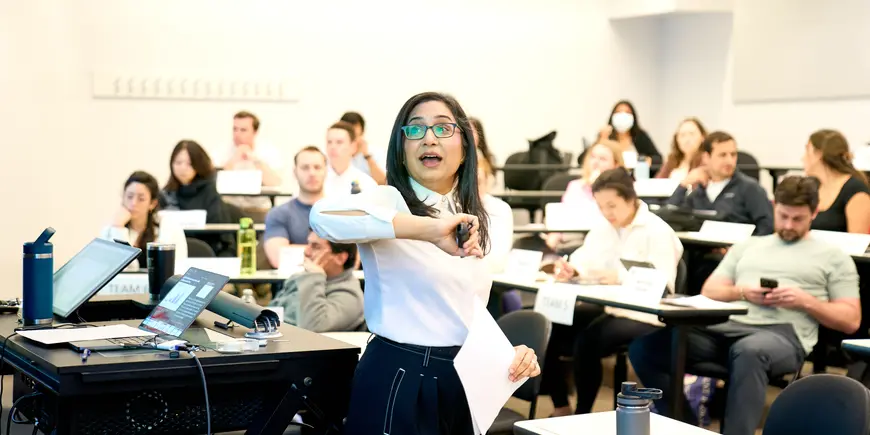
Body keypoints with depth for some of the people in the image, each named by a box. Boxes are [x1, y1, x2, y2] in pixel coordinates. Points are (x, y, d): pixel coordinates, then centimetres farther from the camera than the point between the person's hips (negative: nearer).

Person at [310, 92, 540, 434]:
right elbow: (323, 216, -34)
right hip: (400, 383, -7)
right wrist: (428, 229, -41)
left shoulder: (472, 219, 11)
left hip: (463, 386, 7)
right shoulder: (390, 201, -11)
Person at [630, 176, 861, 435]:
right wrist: (740, 292, 0)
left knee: (749, 351, -44)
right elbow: (708, 292, 21)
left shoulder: (833, 257, 17)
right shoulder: (747, 246, 27)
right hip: (727, 326, 4)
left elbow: (851, 321, 11)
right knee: (645, 345, -21)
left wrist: (806, 301, -5)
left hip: (783, 334, -4)